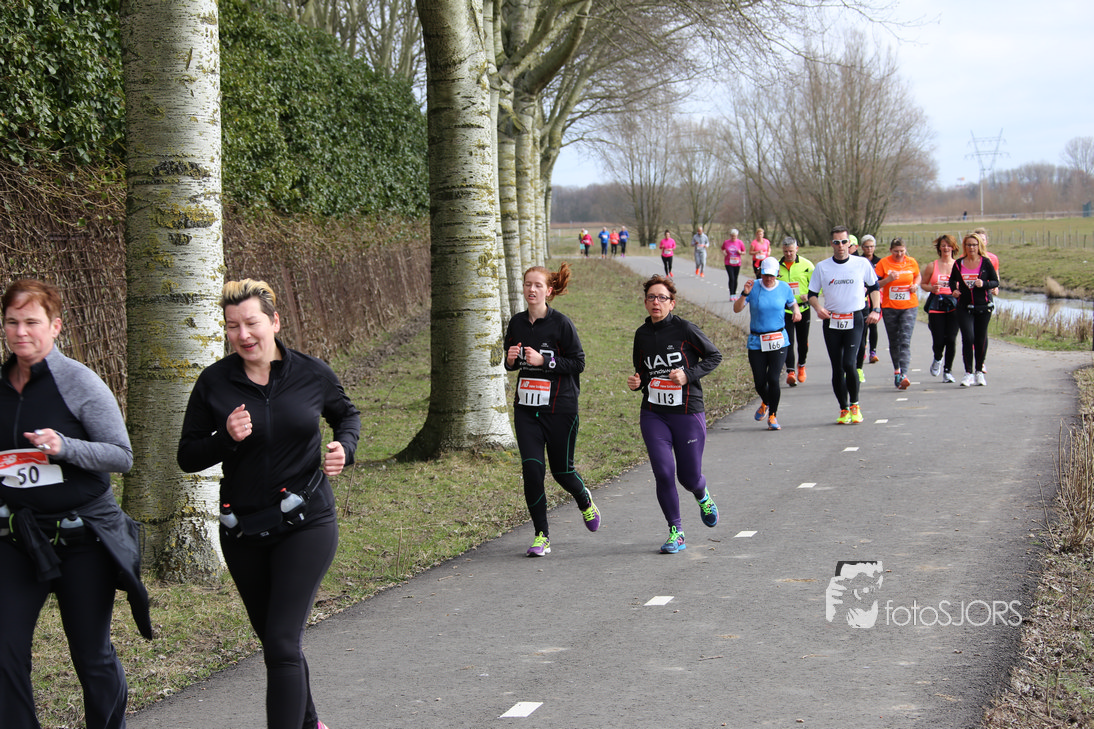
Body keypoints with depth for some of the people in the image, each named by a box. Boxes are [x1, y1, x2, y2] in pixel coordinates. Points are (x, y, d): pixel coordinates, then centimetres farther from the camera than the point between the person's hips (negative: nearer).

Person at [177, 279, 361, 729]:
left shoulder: (312, 374, -3)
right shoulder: (214, 383, -4)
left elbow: (347, 415, 17)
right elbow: (187, 457, 0)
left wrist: (343, 447, -5)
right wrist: (226, 438, -19)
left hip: (306, 526, -3)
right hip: (243, 531, 3)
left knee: (282, 643, -15)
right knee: (274, 640, 18)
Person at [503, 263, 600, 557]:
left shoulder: (561, 323, -10)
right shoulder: (517, 323, 5)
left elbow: (578, 362, -9)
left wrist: (543, 361, -19)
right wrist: (511, 360, -6)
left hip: (560, 408, -4)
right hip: (526, 408, 4)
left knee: (561, 469, 6)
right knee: (531, 469, -7)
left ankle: (585, 502, 41)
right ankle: (541, 535, 4)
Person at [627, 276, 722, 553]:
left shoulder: (685, 329, -9)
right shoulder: (642, 334, 5)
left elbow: (714, 356, 0)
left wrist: (688, 375, -13)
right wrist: (637, 382, -2)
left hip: (688, 413, -3)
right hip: (653, 414, 3)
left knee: (689, 476, 3)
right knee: (663, 473, -10)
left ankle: (703, 498, 41)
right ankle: (676, 533, 3)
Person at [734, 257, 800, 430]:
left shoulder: (784, 288, 1)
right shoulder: (753, 287, -4)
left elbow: (793, 303, 17)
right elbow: (736, 309, -7)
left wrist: (796, 311, -6)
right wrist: (745, 294, -23)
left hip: (778, 341, 0)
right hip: (756, 342, 0)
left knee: (773, 379, -11)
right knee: (759, 382, 1)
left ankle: (772, 415, 7)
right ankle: (765, 403, 36)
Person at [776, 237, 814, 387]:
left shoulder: (806, 265, -2)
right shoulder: (777, 266, 3)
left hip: (803, 309, 0)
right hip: (784, 310, 0)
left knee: (803, 341, 12)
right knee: (788, 342, -10)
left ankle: (801, 365, 36)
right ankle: (790, 372, -13)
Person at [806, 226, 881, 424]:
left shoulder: (862, 264, 2)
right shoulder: (822, 267, 4)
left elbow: (874, 287, 14)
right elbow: (812, 294, 9)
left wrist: (876, 309, 0)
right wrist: (817, 307, -11)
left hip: (854, 320, -2)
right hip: (831, 322, 2)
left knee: (849, 363, -16)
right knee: (837, 368, 3)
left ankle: (854, 405, 2)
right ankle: (843, 409, 16)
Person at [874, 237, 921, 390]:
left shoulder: (911, 262, 2)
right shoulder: (883, 263, -4)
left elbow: (918, 276, 21)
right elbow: (875, 285, -4)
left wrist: (916, 285, 0)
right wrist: (888, 280, -21)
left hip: (909, 307, 0)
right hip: (889, 307, 1)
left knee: (905, 340, -13)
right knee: (894, 341, 11)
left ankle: (904, 375, -23)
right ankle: (897, 369, 33)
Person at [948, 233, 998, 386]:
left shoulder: (986, 262, -2)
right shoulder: (958, 263, 3)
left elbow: (995, 281, 2)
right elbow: (952, 279, 18)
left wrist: (984, 284, -17)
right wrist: (954, 289, -2)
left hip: (983, 306, 0)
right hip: (964, 307, 0)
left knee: (981, 338, 7)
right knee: (967, 338, -12)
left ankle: (979, 371, 22)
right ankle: (968, 373, -9)